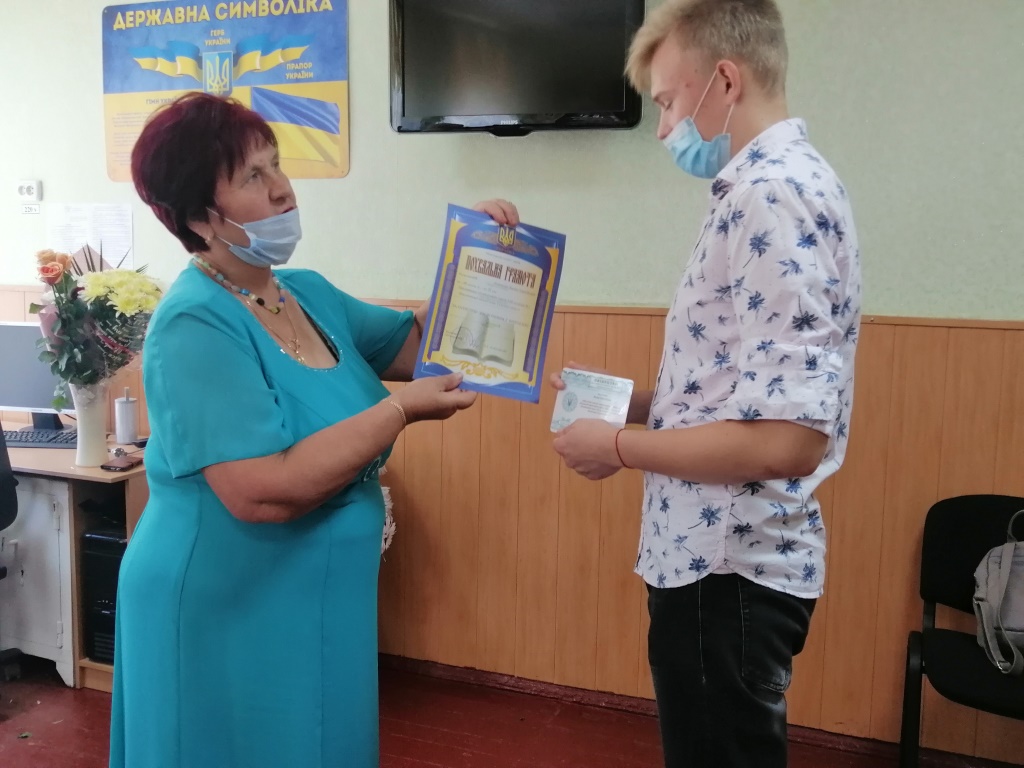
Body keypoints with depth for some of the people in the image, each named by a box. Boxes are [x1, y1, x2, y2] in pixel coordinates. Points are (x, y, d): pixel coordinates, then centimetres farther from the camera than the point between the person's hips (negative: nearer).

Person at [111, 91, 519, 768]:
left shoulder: (312, 294, 5)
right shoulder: (196, 325, -21)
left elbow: (417, 345, 12)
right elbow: (261, 492, -30)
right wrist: (402, 411, -23)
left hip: (319, 609, 8)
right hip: (225, 619, -8)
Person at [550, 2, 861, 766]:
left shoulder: (770, 194, -20)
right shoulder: (781, 186, 12)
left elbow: (788, 438, -28)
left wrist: (619, 447, -16)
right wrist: (628, 400, 8)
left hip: (728, 570, -10)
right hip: (724, 557, 10)